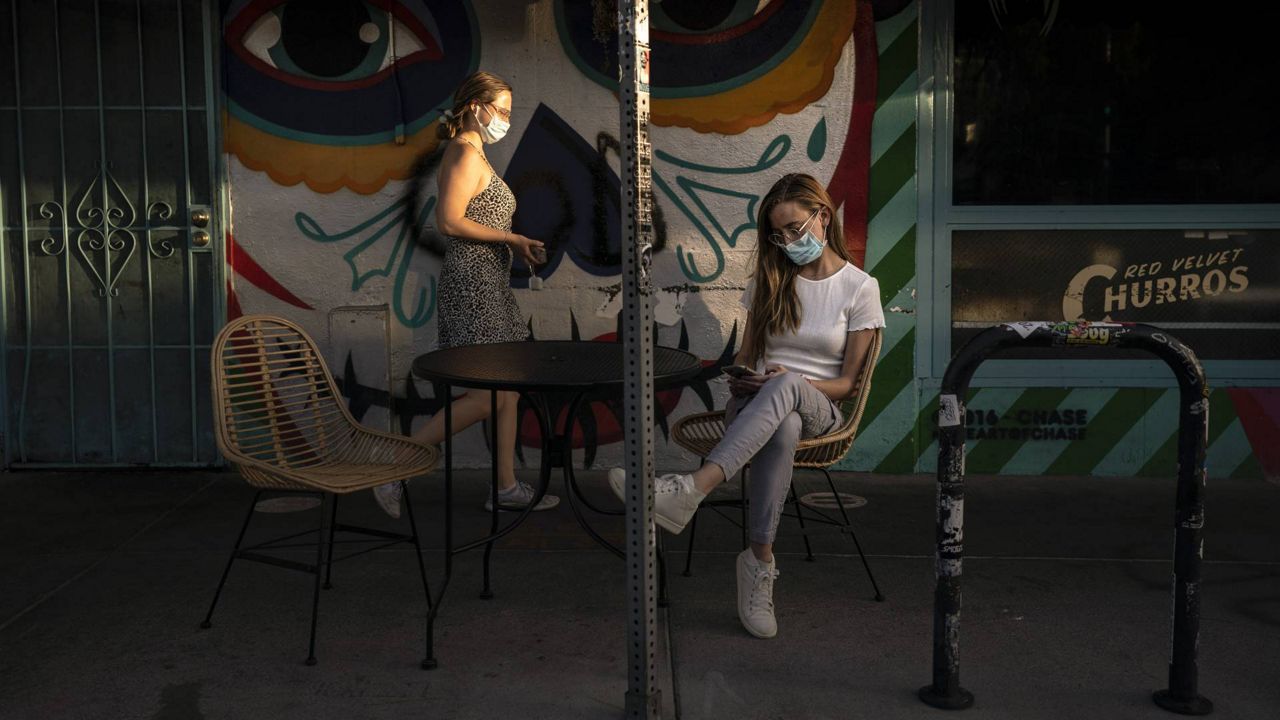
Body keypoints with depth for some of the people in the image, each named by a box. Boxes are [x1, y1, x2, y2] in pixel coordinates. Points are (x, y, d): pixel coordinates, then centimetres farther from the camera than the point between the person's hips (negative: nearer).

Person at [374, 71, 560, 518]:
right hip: (472, 284, -11)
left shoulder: (474, 154, 20)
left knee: (508, 390, 11)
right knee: (488, 396, -11)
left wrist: (516, 246, 10)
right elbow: (450, 221, -21)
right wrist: (511, 239, -16)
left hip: (489, 284, 11)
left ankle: (506, 487, 19)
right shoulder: (466, 153, -11)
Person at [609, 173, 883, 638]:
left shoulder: (860, 288, 4)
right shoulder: (770, 280, 16)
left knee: (786, 385, -42)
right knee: (781, 429, -40)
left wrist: (792, 381, -16)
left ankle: (693, 488, -59)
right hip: (758, 403, 2)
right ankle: (761, 560, -43)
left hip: (817, 408, -2)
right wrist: (740, 377, -6)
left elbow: (847, 382, 2)